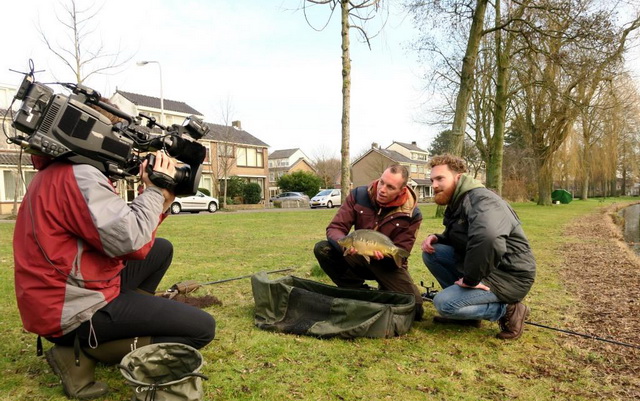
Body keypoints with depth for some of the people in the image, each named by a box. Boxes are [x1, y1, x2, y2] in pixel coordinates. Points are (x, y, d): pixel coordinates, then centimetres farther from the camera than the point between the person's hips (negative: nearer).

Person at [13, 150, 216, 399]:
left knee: (161, 249, 20)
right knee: (202, 328, -8)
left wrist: (159, 203, 4)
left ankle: (131, 319, 12)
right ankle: (84, 352, -5)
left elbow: (116, 231, 11)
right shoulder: (79, 175, -21)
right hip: (73, 312, -10)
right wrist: (156, 190, -12)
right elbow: (131, 241, -26)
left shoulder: (58, 174, 13)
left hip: (61, 298, 10)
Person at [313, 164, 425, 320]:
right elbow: (335, 227, -14)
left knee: (414, 308, -22)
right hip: (357, 258, 2)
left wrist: (385, 254, -35)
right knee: (322, 249, -25)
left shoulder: (412, 214, -16)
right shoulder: (358, 195, -12)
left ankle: (384, 292, 13)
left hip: (389, 264, -1)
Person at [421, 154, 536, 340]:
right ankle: (463, 306, 9)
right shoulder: (457, 202, 9)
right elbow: (455, 238, 23)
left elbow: (488, 237, -44)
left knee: (443, 303, -20)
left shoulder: (480, 199, -23)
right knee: (431, 252, -1)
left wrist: (471, 279, -31)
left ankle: (508, 310, -2)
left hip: (508, 276, -9)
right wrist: (436, 238, -1)